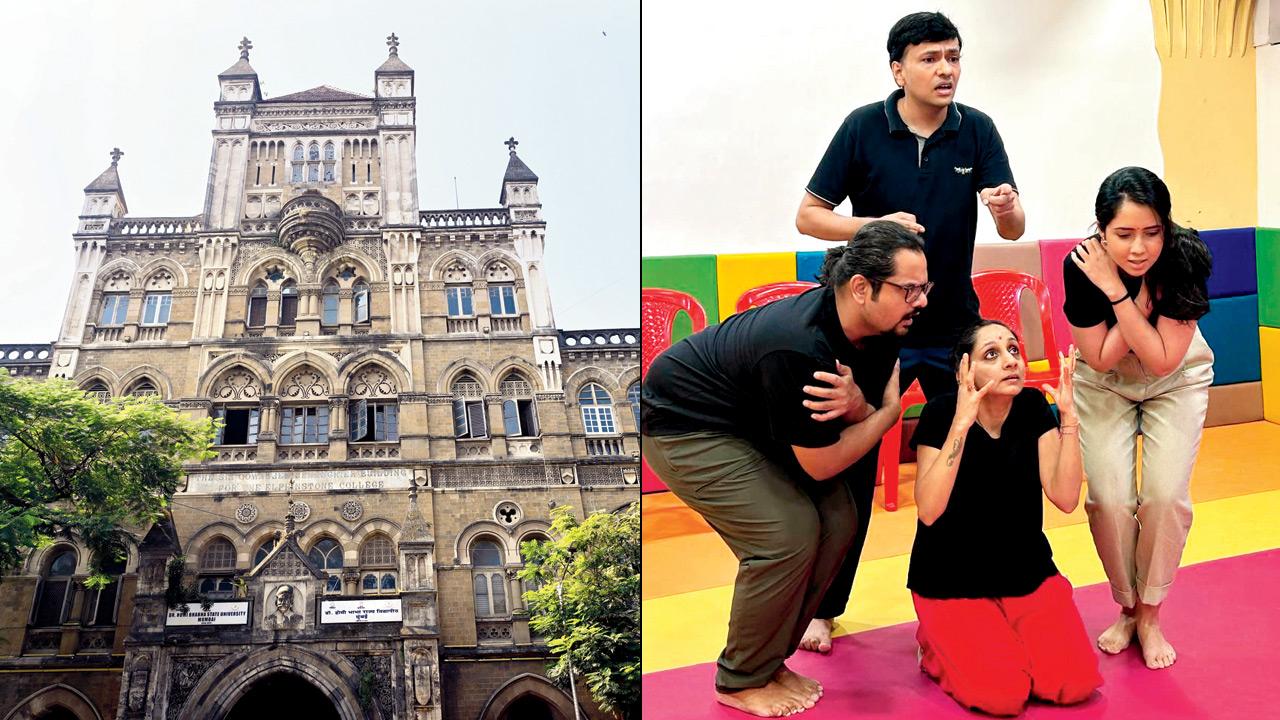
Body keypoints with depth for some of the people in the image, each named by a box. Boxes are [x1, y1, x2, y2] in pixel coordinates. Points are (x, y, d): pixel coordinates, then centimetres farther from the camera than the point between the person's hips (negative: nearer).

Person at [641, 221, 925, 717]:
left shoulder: (878, 329, -11)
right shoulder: (800, 350, -36)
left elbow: (871, 413, -3)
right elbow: (821, 464, -26)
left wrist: (854, 406, -27)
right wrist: (888, 411, -14)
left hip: (755, 425, 9)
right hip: (686, 427, -9)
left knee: (837, 521, -2)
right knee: (787, 535, -19)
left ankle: (770, 659, 14)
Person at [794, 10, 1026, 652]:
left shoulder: (977, 130, -3)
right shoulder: (864, 127, -9)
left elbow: (1013, 230, -7)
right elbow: (808, 216, -7)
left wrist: (1007, 207, -31)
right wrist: (876, 226, -24)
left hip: (954, 326, 3)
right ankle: (821, 605, 17)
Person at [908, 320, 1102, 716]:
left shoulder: (1033, 407, -5)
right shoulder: (942, 413, -17)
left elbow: (1065, 497, -12)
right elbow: (929, 510, -28)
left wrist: (1068, 415, -21)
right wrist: (962, 422, -34)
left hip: (1028, 573, 4)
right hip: (952, 582, -4)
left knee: (1075, 684, -13)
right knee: (1003, 694, -19)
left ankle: (1004, 637, 15)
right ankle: (936, 643, 10)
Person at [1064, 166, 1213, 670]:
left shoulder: (1185, 258, -29)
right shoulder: (1081, 265, -29)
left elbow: (1162, 360, -29)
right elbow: (1100, 358, -23)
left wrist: (1117, 292, -37)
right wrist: (1140, 290, -34)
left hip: (1177, 382, 0)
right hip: (1104, 385, 0)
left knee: (1165, 495, -14)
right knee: (1109, 499, -12)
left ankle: (1150, 616, 9)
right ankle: (1127, 609, 14)